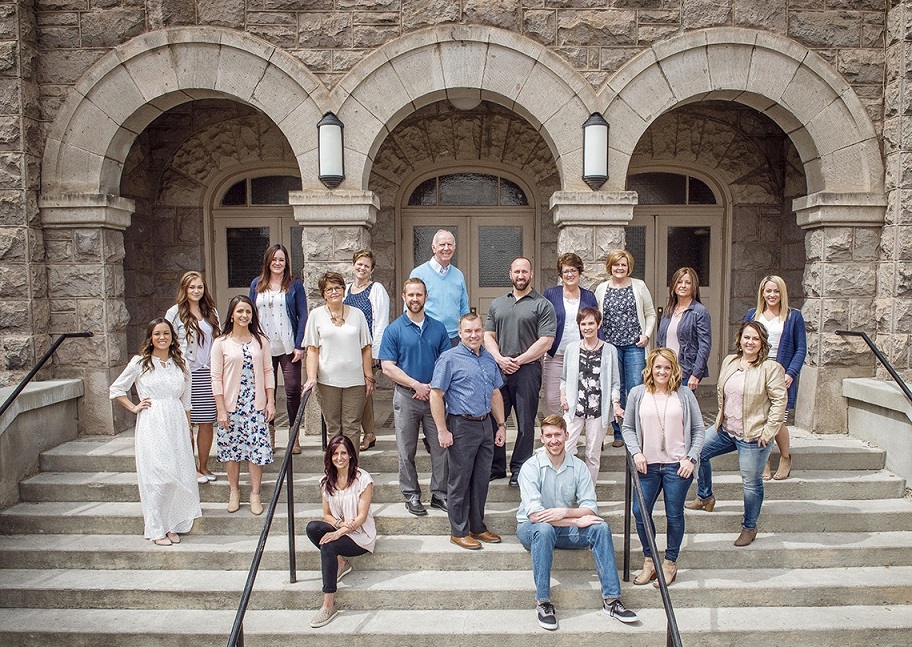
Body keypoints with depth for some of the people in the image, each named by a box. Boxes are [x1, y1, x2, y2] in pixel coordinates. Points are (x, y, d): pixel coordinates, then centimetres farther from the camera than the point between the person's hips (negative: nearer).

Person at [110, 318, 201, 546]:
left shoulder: (180, 365, 11)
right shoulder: (139, 363, 2)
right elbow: (116, 389, 11)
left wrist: (188, 432, 12)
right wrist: (134, 408, 0)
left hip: (177, 426, 3)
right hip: (152, 426, -3)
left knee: (179, 475, 3)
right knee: (156, 476, -2)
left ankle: (173, 526, 16)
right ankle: (157, 529, 9)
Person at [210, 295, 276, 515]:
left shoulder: (260, 341, 6)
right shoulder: (221, 343, 0)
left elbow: (268, 373, 7)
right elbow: (216, 378, -2)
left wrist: (270, 402, 1)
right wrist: (221, 410, -6)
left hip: (256, 406, 1)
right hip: (231, 406, -1)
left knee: (257, 448, 0)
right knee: (231, 449, 6)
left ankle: (255, 494, 11)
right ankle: (234, 492, 23)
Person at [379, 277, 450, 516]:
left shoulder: (438, 328, 7)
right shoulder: (394, 330, -1)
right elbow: (388, 367, -7)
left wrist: (433, 386, -8)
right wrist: (416, 385, -13)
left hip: (435, 396, 2)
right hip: (406, 397, -2)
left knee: (440, 448, 6)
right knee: (407, 451, 6)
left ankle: (440, 494, 18)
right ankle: (411, 495, 19)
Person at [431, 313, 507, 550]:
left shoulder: (488, 359, 12)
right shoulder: (450, 358, -9)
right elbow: (436, 395, -11)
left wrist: (501, 425, 16)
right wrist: (442, 431, -15)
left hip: (485, 426, 6)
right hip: (461, 426, -6)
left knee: (482, 479, 13)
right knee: (459, 482, 4)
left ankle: (478, 527, 28)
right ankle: (459, 532, 17)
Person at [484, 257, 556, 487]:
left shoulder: (542, 305, 2)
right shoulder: (497, 304, 16)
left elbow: (546, 341, -6)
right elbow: (488, 336, 12)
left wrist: (519, 360, -10)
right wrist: (500, 359, -5)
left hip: (527, 370, -4)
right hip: (498, 369, 4)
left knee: (525, 422, 2)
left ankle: (519, 470, 13)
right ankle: (495, 467, 18)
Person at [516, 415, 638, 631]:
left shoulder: (578, 467, -2)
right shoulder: (531, 467, -14)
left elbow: (591, 508, -8)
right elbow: (534, 514, -24)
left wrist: (565, 512, -28)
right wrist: (577, 520, -26)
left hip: (565, 529, 4)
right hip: (531, 528, -4)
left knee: (600, 527, -21)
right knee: (544, 528, -37)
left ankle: (611, 599, -18)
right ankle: (542, 602, -28)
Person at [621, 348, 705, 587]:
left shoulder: (685, 394, 2)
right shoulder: (637, 393, 4)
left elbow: (698, 429, 5)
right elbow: (627, 427, 8)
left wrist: (691, 458, -4)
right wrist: (636, 453, -6)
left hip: (677, 465, -1)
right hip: (648, 465, 1)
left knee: (674, 515, 6)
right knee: (640, 512, -1)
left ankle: (670, 563, 23)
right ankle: (649, 560, 18)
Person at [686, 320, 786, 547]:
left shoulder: (771, 368, -14)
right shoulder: (729, 362, 6)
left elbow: (779, 402, -14)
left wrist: (768, 432, -16)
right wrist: (721, 415, 13)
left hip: (752, 436, -7)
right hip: (725, 429, 7)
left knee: (751, 483, 5)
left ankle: (749, 527, 24)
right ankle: (705, 497, 33)